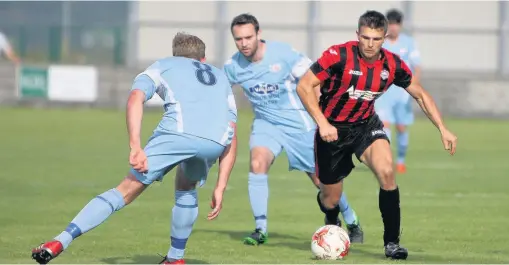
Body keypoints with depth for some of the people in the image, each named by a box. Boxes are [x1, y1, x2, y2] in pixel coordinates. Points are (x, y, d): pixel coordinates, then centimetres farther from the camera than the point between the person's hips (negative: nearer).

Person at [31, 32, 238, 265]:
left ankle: (60, 242, -10)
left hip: (179, 131, -3)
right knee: (186, 187, 34)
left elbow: (135, 98, 7)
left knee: (127, 190, 1)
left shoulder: (162, 66, 31)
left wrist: (135, 147, -3)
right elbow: (232, 137, 30)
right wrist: (220, 187, 26)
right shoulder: (220, 77, 40)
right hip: (216, 139, 3)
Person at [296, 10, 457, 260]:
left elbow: (420, 95, 3)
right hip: (332, 129, -2)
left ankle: (392, 241, -13)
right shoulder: (339, 55, -24)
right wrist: (322, 123, -30)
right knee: (330, 201, 5)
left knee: (386, 172, -26)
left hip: (366, 125, 2)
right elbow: (304, 86, -21)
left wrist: (443, 129, -5)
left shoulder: (392, 64, -12)